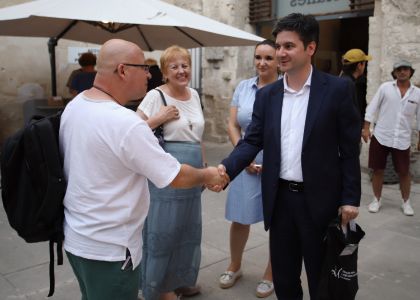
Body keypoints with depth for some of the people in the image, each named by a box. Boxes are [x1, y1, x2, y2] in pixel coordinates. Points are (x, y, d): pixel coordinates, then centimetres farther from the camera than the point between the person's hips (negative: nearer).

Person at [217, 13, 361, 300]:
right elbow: (252, 141, -1)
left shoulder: (337, 89, -7)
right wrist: (226, 168, -18)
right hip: (280, 198, 4)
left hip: (319, 199, -3)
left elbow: (349, 148, -6)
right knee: (283, 276, 18)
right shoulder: (266, 95, 3)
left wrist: (350, 198, -8)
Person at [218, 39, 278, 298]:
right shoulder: (243, 87, 5)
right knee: (240, 218, 13)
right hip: (248, 165, 4)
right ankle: (235, 267, 36)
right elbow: (233, 125, 6)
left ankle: (271, 275, 29)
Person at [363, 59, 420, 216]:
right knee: (378, 170, 6)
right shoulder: (385, 87, -2)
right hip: (381, 136, -1)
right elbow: (372, 108, -1)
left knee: (404, 172, 6)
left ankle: (406, 202, 25)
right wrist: (366, 128, -7)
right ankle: (377, 200, 23)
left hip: (402, 140, 1)